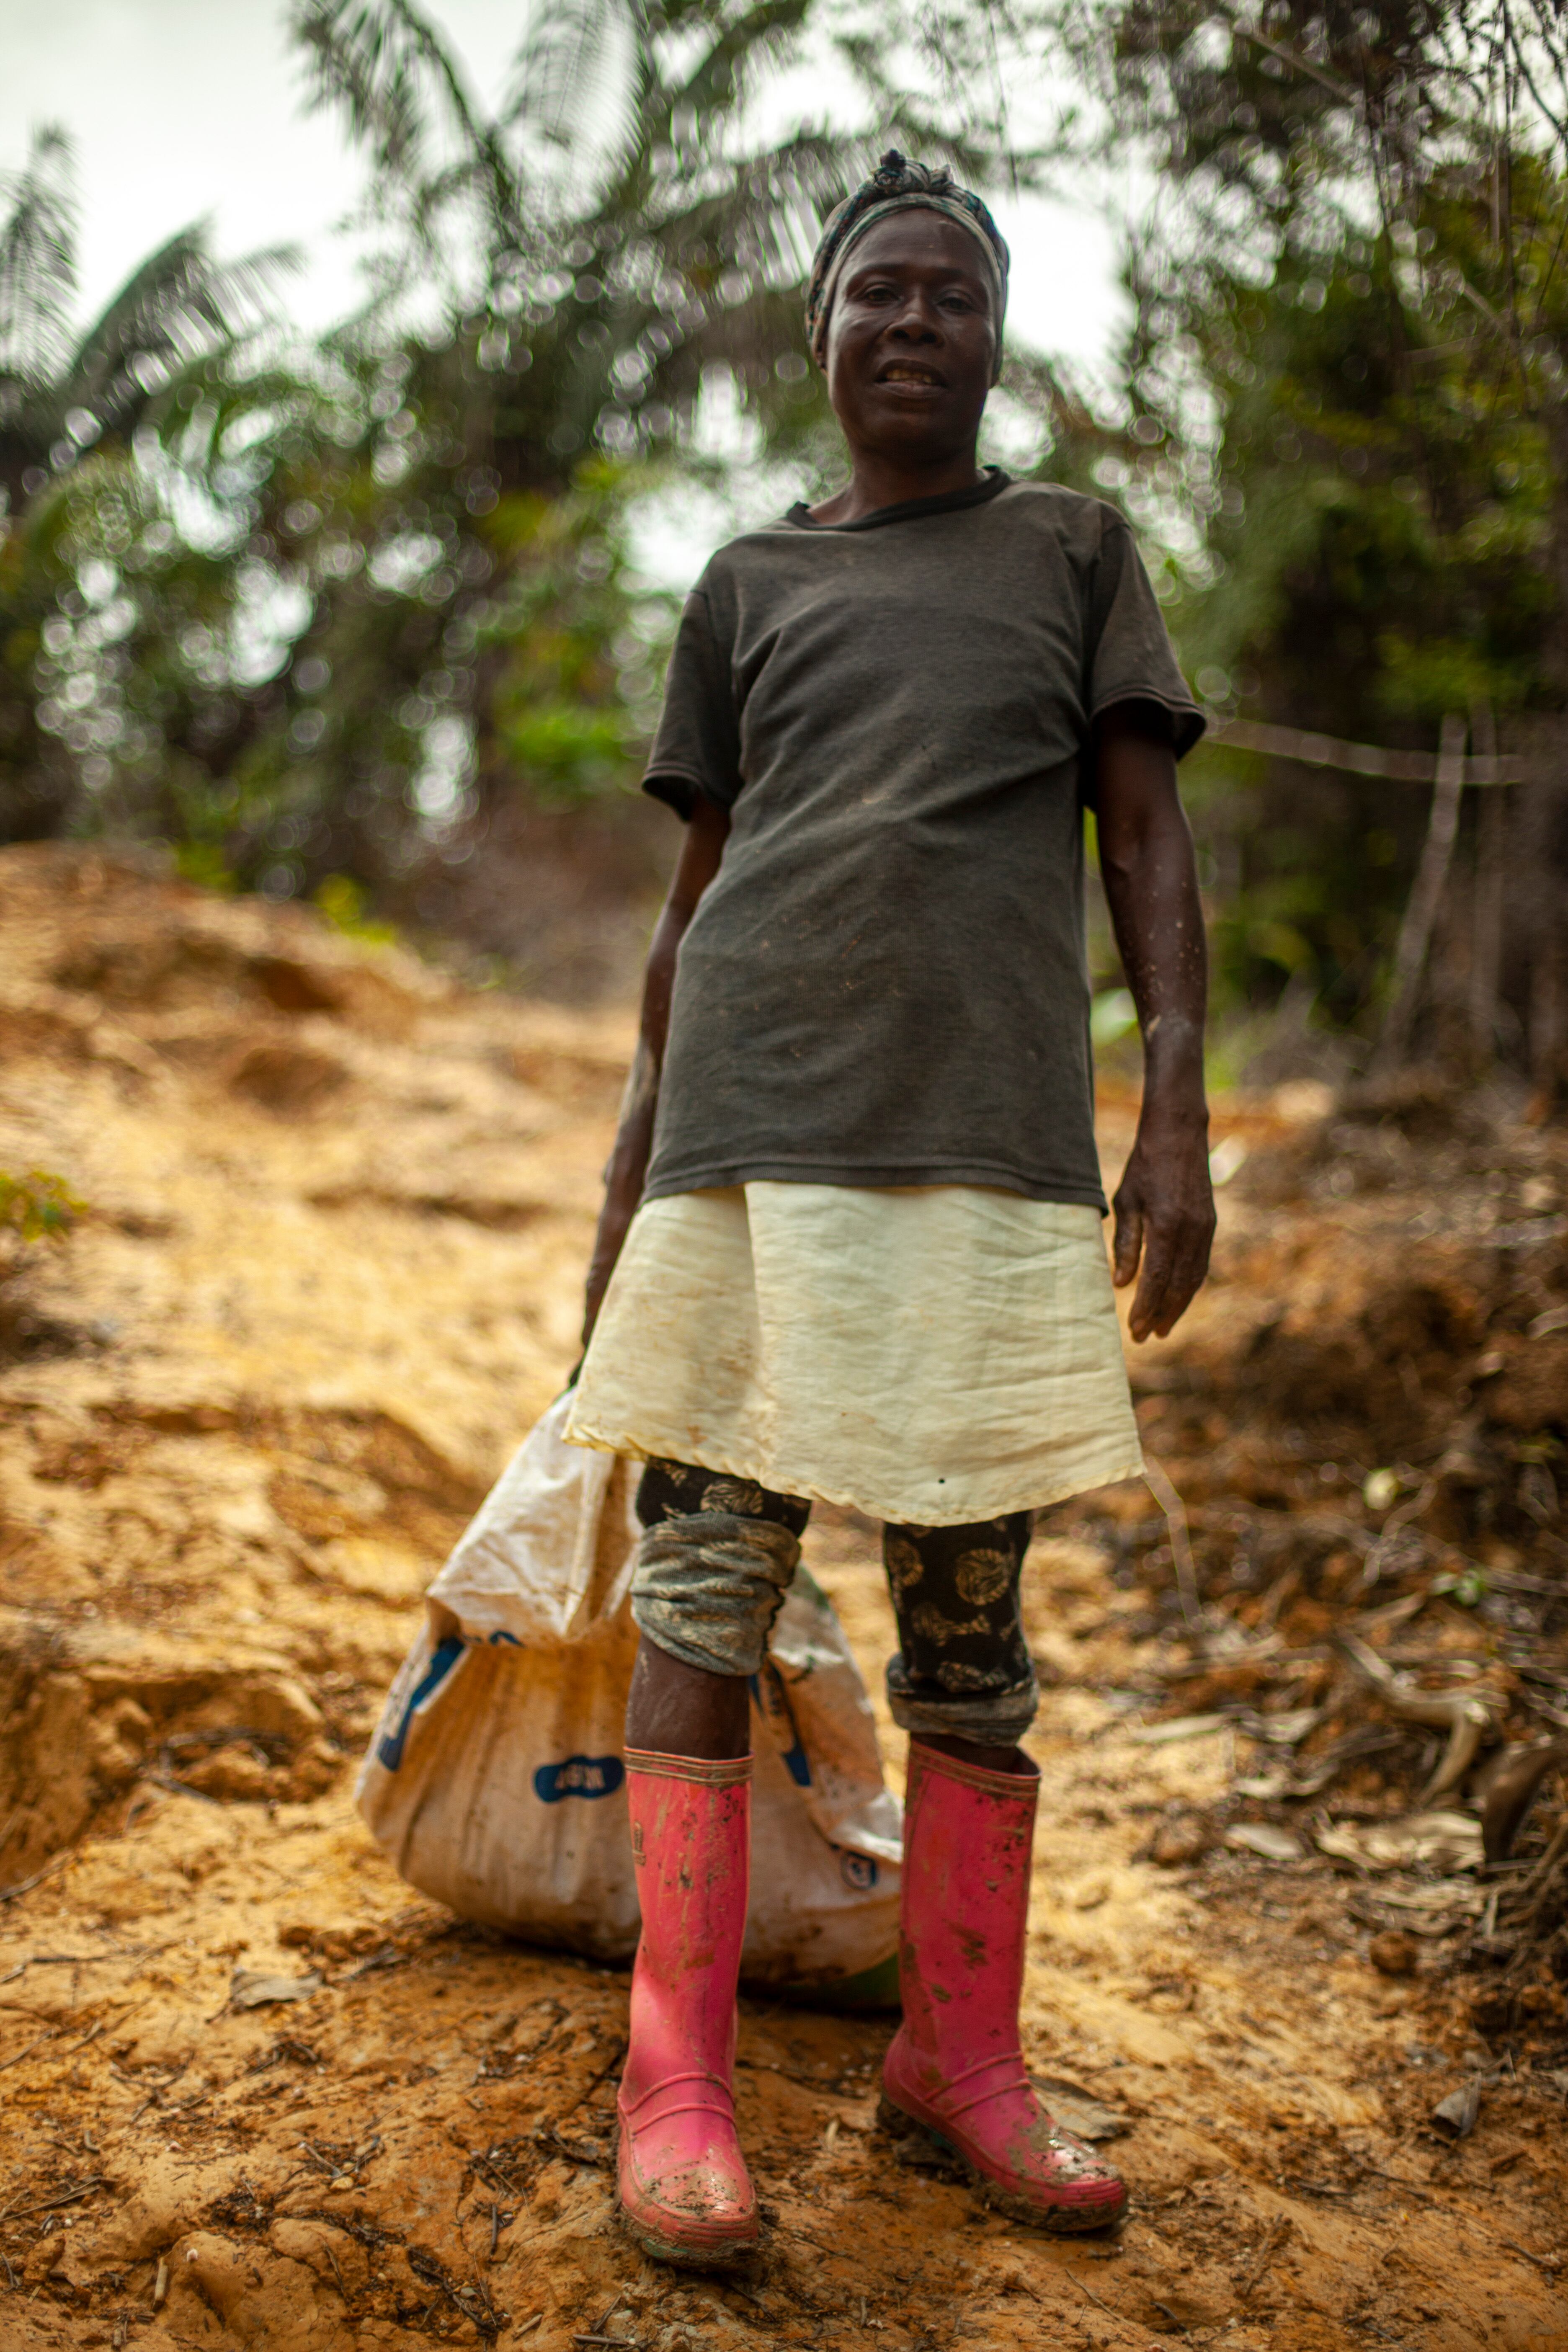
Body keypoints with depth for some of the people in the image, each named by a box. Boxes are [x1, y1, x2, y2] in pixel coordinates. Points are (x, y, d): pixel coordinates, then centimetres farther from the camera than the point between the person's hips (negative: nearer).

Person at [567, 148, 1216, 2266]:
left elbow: (1152, 841, 7)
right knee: (706, 1579, -3)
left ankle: (959, 2050, 17)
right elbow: (699, 892, 16)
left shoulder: (1077, 551, 15)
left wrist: (1179, 1109, -4)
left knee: (973, 1611, 4)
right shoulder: (747, 587, 17)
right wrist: (633, 1171, 12)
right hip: (753, 1123, 1)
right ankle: (678, 2069, 5)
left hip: (991, 1137, 0)